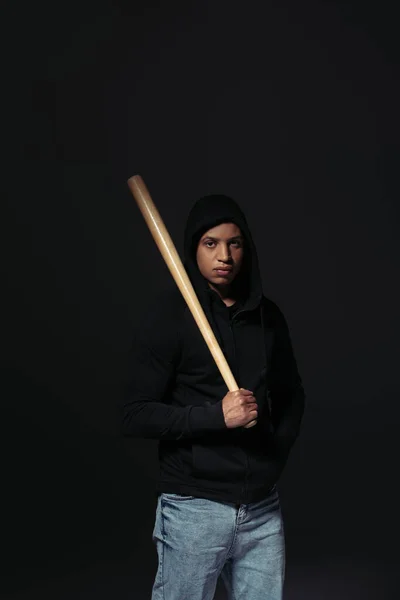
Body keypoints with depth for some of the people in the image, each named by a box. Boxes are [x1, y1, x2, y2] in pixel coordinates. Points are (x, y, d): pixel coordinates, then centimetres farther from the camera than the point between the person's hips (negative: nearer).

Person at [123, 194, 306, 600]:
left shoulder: (268, 316, 8)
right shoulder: (170, 315, -7)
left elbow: (292, 396, 19)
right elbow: (136, 416, -10)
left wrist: (277, 448, 3)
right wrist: (216, 415, -19)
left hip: (262, 509, 5)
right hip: (194, 509, -4)